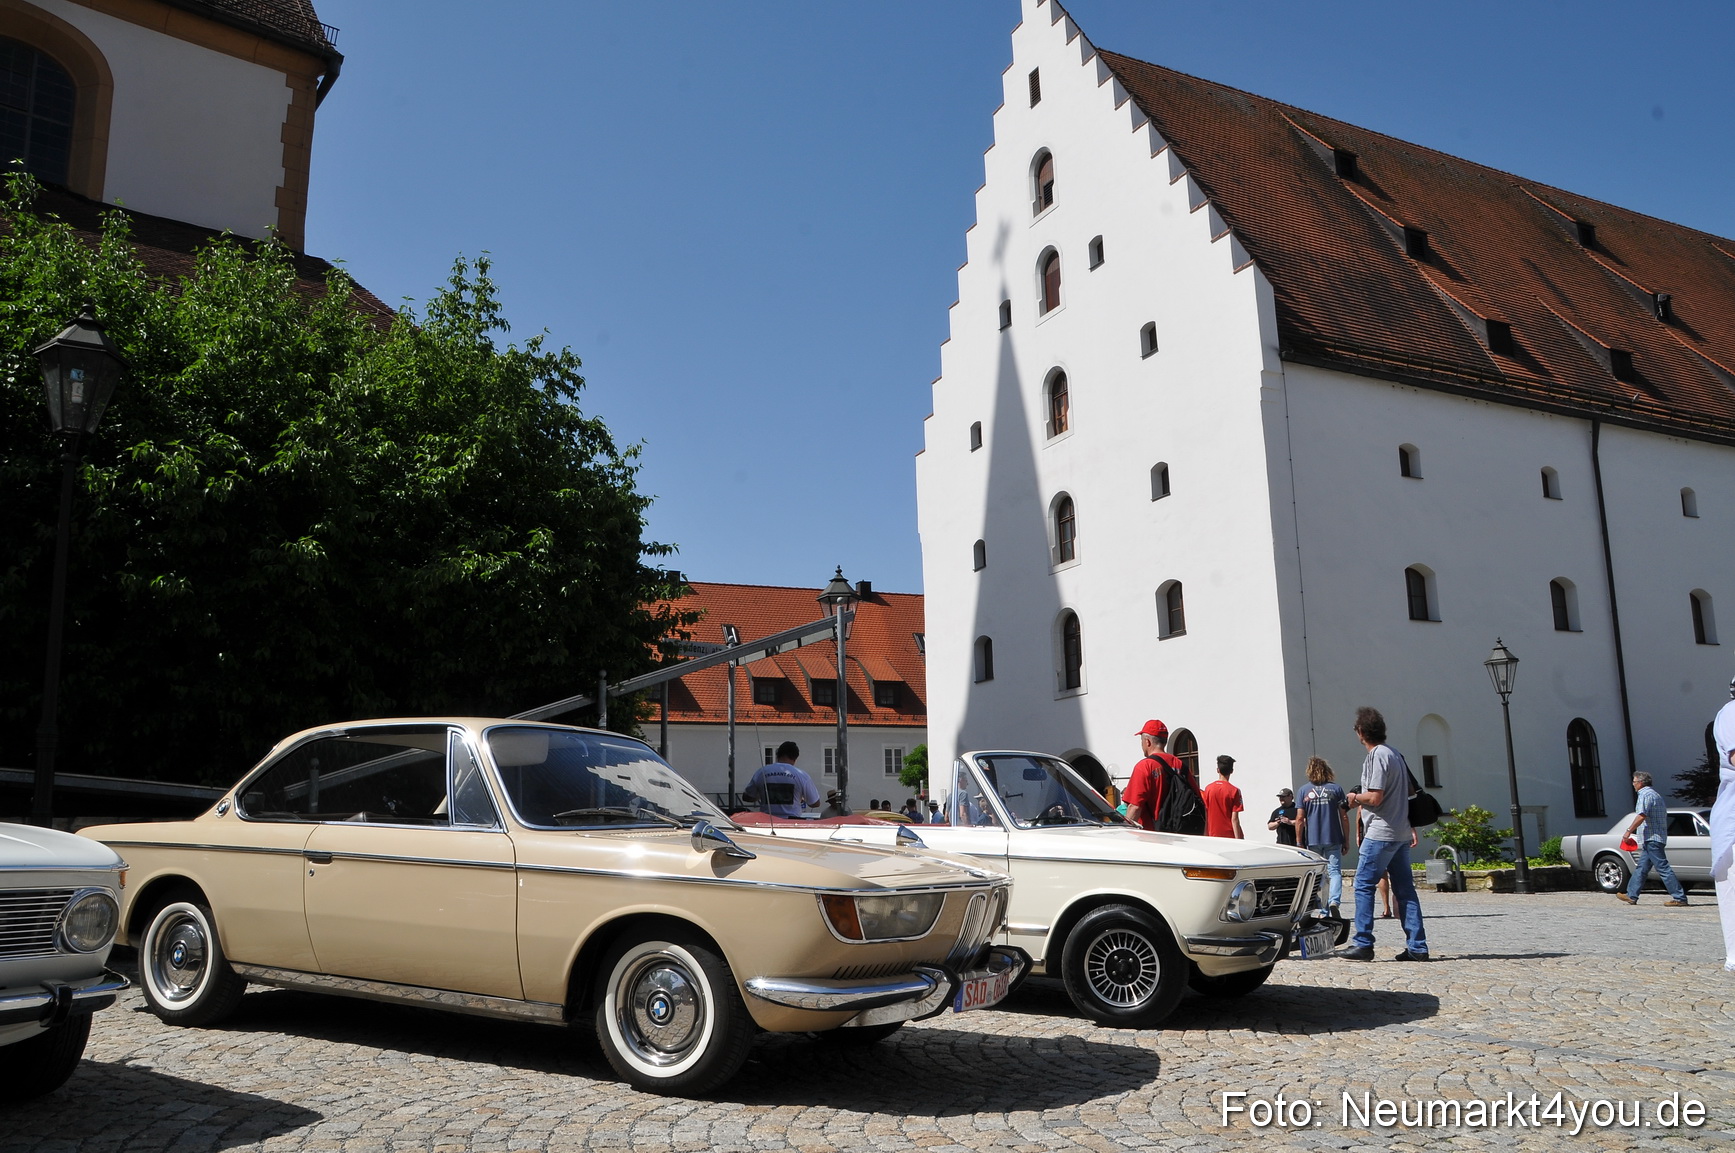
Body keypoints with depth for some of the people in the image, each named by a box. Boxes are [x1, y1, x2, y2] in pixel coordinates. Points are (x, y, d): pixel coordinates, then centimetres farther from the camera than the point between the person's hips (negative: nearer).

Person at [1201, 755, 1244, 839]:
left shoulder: (1208, 789, 2)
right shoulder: (1234, 791, -8)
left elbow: (1205, 817, 5)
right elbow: (1234, 819, -11)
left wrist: (1206, 836, 13)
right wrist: (1238, 841, -9)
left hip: (1213, 836, 4)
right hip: (1229, 836, -4)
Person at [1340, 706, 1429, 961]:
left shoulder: (1377, 756, -15)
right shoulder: (1395, 754, 15)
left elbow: (1375, 798, -20)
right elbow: (1410, 792, 21)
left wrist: (1354, 797, -1)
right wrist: (1412, 827, 25)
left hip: (1381, 834, -9)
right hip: (1401, 833, 9)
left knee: (1364, 885, -3)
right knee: (1405, 889, 9)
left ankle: (1363, 944, -3)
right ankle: (1417, 947, 9)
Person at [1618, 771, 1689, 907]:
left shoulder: (1645, 795, -12)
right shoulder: (1656, 794, 19)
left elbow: (1641, 816, -22)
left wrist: (1629, 831, -15)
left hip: (1652, 838, -10)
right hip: (1658, 837, 10)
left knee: (1663, 867, -9)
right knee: (1641, 867, 12)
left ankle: (1679, 898, -9)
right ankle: (1631, 896, 15)